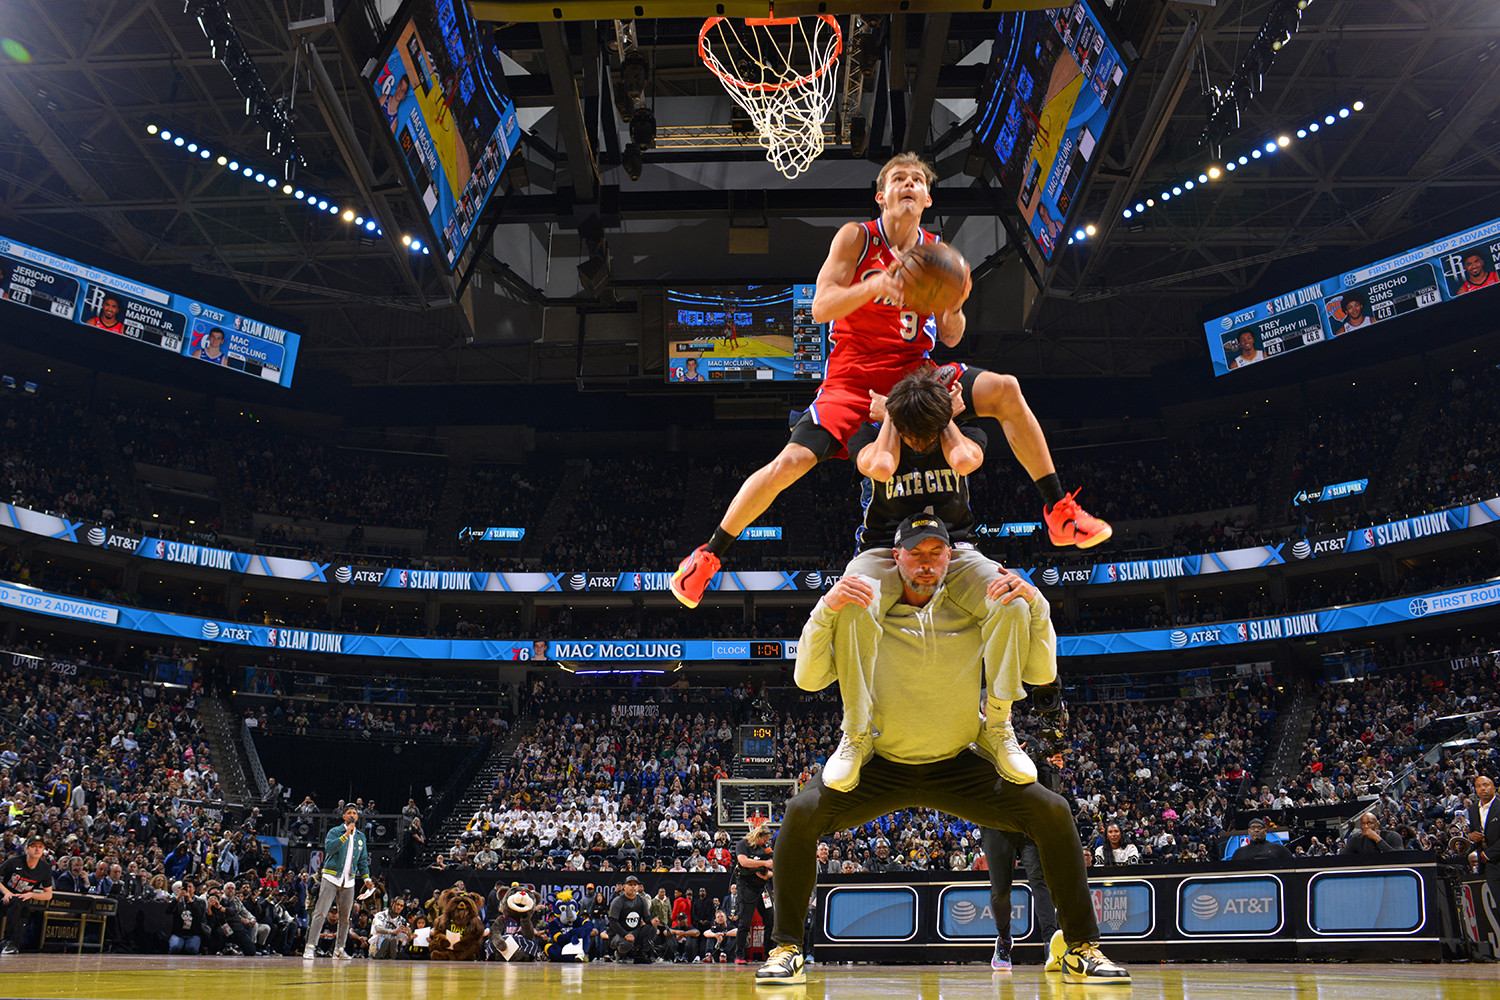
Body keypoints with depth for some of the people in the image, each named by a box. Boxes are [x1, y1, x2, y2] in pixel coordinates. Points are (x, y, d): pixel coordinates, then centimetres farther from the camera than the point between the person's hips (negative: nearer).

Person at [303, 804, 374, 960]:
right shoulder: (335, 832, 1)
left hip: (349, 882, 4)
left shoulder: (361, 837, 14)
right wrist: (346, 835, -22)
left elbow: (363, 860, 20)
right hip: (331, 878, -4)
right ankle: (310, 946, -11)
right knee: (320, 913, -12)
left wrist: (366, 878, 10)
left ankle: (339, 949, 13)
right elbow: (329, 848, -18)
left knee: (345, 917, 5)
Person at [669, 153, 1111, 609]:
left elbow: (950, 338, 9)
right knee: (792, 461, -19)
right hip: (853, 376, -3)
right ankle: (708, 555, -1)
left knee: (1004, 390, -18)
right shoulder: (856, 237, -4)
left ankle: (1059, 511, -8)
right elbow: (821, 307, -14)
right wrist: (876, 285, -31)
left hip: (914, 370, 3)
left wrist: (954, 307, -15)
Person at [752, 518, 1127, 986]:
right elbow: (808, 679, -15)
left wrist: (1034, 605, -21)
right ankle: (786, 950, -9)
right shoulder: (867, 616, -8)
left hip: (959, 767, 1)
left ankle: (1082, 950, -1)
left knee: (1052, 811, -17)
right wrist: (825, 609, -29)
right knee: (801, 812, -25)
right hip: (880, 767, -1)